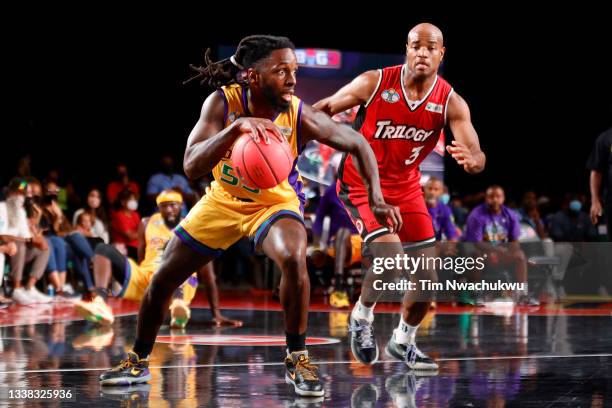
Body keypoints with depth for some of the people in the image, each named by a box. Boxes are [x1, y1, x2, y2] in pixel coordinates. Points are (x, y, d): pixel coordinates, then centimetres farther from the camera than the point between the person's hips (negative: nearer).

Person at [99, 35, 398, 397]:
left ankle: (298, 360, -15)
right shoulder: (223, 102, -28)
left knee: (294, 260, -34)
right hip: (223, 200, 2)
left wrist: (376, 198, -24)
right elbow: (191, 166, -38)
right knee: (162, 281, 7)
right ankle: (138, 361, 33)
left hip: (275, 201, -2)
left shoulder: (301, 117, -28)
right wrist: (235, 128, -52)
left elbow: (357, 144, -13)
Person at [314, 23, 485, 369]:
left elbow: (478, 157, -22)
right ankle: (362, 316, 7)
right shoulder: (374, 82, -18)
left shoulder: (451, 103, -13)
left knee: (428, 274, 4)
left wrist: (471, 160, -45)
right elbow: (321, 110, -6)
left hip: (406, 188, 4)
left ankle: (403, 341, 29)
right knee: (391, 258, -23)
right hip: (361, 183, -4)